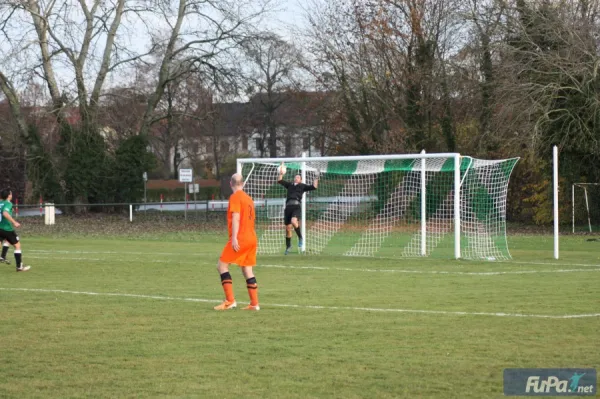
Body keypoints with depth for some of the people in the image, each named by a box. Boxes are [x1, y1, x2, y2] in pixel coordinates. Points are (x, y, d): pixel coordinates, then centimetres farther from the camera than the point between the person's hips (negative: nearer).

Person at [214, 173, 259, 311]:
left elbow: (236, 217, -17)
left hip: (240, 239, -8)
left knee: (222, 265, -3)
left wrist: (234, 237, -22)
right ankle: (254, 304, 5)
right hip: (252, 239, 8)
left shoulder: (235, 197, -7)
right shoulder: (248, 198, 17)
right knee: (247, 270, 10)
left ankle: (230, 301, -10)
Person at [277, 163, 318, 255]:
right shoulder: (290, 185, 27)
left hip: (296, 205, -4)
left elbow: (314, 187, 10)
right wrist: (281, 173, 18)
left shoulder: (302, 186, 18)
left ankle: (300, 238, -12)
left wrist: (316, 178, 5)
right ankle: (288, 246, 19)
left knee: (294, 221, -31)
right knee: (288, 228, 6)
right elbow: (279, 181, 26)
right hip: (288, 206, 4)